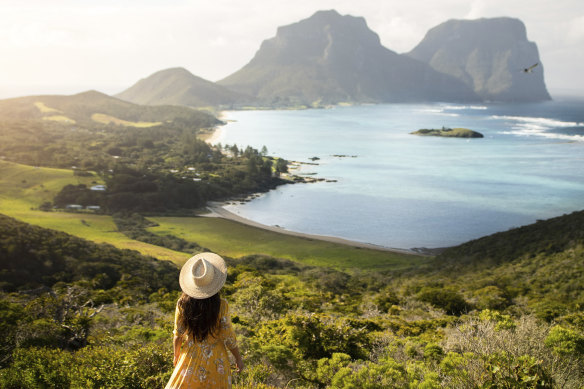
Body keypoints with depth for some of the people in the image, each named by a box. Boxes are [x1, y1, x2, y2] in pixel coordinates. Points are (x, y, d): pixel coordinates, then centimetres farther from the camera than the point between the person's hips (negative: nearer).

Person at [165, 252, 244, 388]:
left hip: (191, 357, 1)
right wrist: (238, 358, 2)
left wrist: (176, 355, 13)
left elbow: (178, 335, -6)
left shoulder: (182, 304, -19)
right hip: (215, 360, -1)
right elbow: (228, 338, -15)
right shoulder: (221, 306, -25)